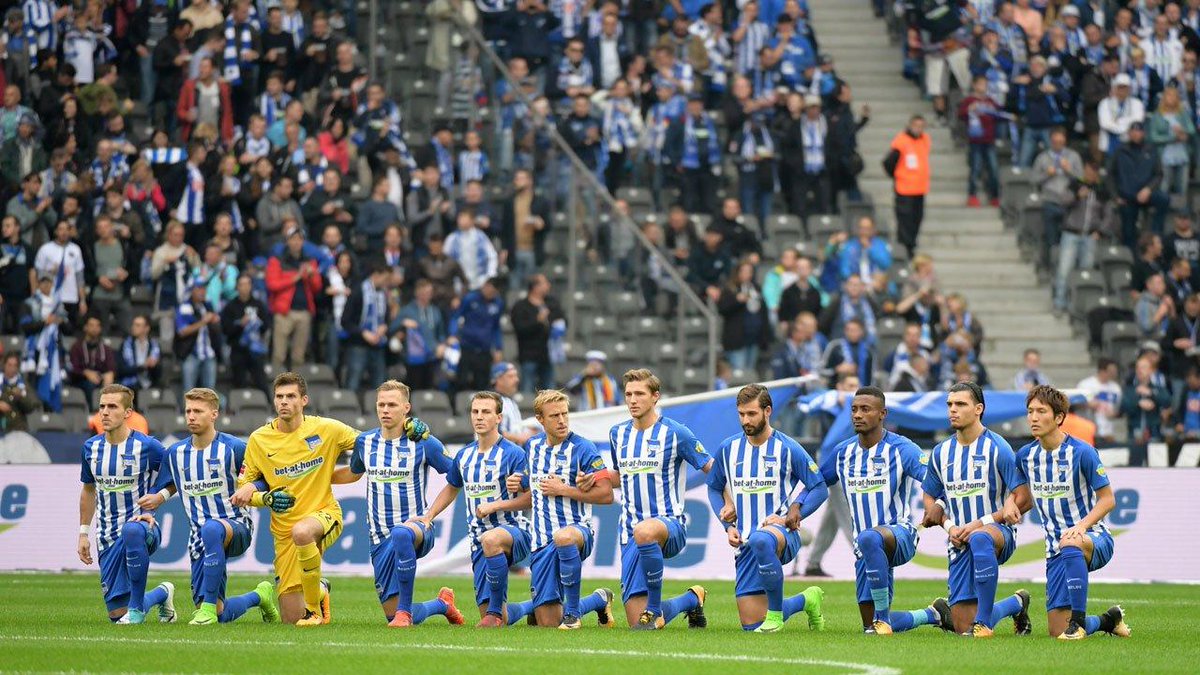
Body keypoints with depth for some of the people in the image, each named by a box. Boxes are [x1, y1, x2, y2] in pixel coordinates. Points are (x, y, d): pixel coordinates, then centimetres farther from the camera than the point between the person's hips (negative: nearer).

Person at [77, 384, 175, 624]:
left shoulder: (148, 447, -9)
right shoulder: (91, 447, 5)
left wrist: (152, 512, -11)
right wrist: (83, 533, 16)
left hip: (143, 526, -5)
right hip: (108, 538, 5)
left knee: (132, 531, -44)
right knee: (117, 614, 0)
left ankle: (137, 608, -29)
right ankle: (162, 594, 33)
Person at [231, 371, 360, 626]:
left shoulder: (325, 429, -4)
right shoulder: (259, 439, -1)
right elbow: (244, 488, 8)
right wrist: (265, 498, -12)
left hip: (324, 513, -2)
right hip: (284, 528, 2)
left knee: (301, 532, -42)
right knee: (291, 619, -2)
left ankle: (315, 608, -21)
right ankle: (319, 589, 37)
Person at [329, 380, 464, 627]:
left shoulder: (424, 443, -7)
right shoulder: (365, 442, 5)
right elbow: (353, 473, 26)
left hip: (417, 526, -5)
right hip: (380, 539, 5)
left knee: (401, 533, -44)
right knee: (392, 616, 1)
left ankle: (405, 610, -35)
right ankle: (442, 604, 33)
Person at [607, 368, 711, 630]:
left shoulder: (675, 433, -4)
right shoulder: (618, 434, 11)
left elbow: (713, 470, 1)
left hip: (669, 523, -5)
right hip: (631, 532, 5)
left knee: (644, 532, -45)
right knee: (637, 623, -4)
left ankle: (655, 608, -27)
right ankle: (692, 599, 28)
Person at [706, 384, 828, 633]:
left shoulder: (787, 449, -4)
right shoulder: (729, 448, 7)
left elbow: (820, 489, 0)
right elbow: (714, 488, 21)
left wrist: (789, 517, -13)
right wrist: (728, 525, 5)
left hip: (783, 533, -5)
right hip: (745, 542, 5)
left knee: (761, 540, -45)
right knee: (752, 625, 0)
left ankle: (776, 612, -29)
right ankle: (806, 600, 29)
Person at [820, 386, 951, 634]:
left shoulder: (900, 448, -9)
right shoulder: (843, 452, 8)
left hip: (900, 533, -6)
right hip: (865, 546, 6)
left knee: (868, 538, -44)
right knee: (870, 629, 4)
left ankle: (883, 616, -33)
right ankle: (933, 614, 29)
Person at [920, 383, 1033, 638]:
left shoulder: (997, 448, -7)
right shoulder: (941, 453, 8)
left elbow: (1023, 498, -10)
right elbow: (930, 497, 19)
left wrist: (980, 523, -16)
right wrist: (949, 526, -1)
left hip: (999, 532, -5)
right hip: (959, 541, 5)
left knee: (980, 538, -45)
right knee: (964, 629, -3)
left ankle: (984, 620, -35)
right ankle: (1017, 603, 27)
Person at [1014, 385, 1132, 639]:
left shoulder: (1082, 452, -12)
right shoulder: (1025, 456, 4)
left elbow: (1107, 499, -10)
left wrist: (1081, 526, -26)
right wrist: (1010, 505, -2)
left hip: (1094, 540, -5)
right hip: (1055, 549, 5)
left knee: (1071, 546, -45)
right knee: (1057, 631, -3)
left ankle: (1078, 620, -33)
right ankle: (1108, 620, 29)